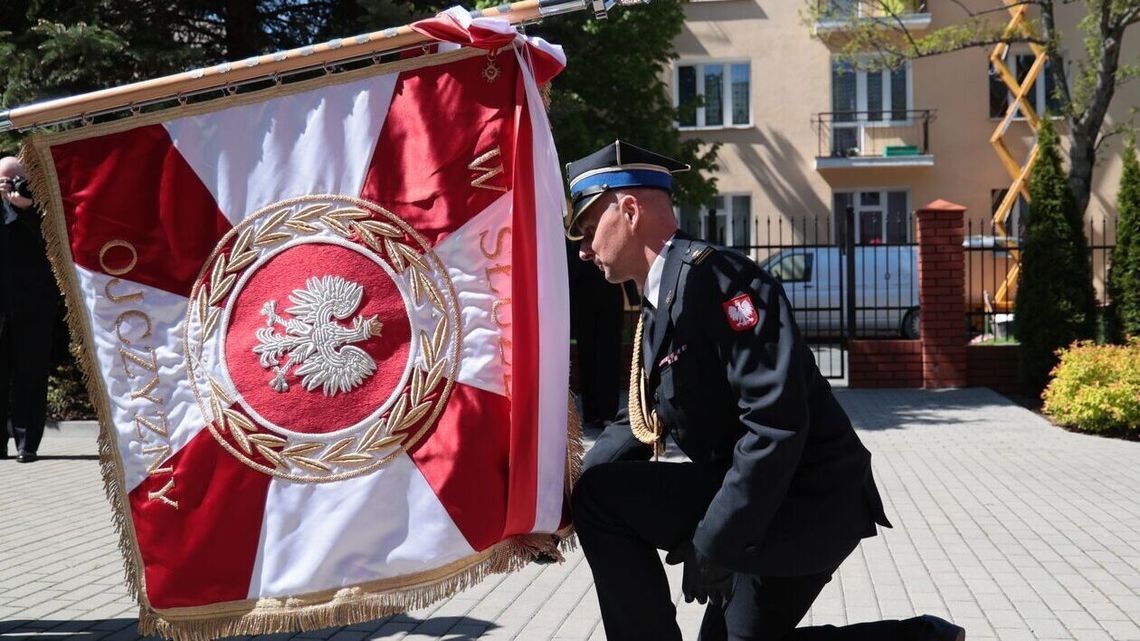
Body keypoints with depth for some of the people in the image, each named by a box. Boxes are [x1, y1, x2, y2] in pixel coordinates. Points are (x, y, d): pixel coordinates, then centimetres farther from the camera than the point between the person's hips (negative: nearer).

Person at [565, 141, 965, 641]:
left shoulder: (707, 272, -19)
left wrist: (713, 544, -24)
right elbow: (643, 422, 16)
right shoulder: (659, 303, 13)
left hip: (807, 501, -10)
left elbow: (776, 419, -27)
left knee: (602, 497, -14)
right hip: (764, 502, 10)